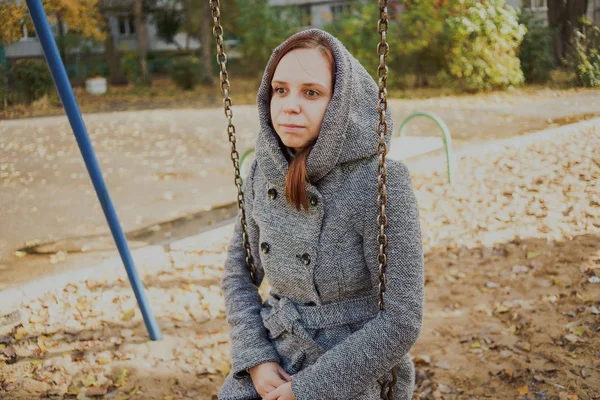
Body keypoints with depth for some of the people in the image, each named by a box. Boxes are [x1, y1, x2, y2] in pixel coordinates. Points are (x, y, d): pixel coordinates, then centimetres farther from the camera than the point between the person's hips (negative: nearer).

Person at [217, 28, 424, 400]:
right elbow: (239, 274, 6)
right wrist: (256, 360, -6)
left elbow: (402, 321, -18)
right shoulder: (266, 172, -4)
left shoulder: (381, 184, -20)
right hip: (277, 359, 5)